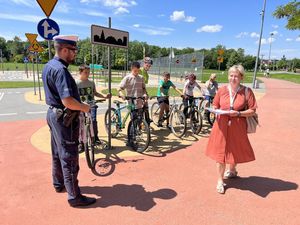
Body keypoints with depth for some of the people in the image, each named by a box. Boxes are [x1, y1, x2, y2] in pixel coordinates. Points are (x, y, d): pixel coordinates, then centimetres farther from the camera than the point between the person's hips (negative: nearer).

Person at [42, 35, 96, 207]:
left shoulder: (49, 66, 10)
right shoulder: (60, 69, -22)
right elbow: (68, 101, -31)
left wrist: (79, 105, 16)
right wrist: (84, 107, -14)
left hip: (54, 114, 10)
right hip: (65, 118, -10)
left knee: (58, 153, 22)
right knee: (69, 157, -1)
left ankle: (59, 184, 40)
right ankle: (75, 196, 12)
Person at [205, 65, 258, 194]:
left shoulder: (247, 91, -5)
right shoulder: (222, 90, 0)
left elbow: (252, 111, -4)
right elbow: (215, 106, 9)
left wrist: (238, 113, -19)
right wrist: (217, 111, -12)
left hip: (238, 127, 0)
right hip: (222, 125, 1)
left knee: (235, 150, 17)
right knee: (220, 152, 4)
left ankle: (232, 170, 48)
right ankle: (220, 181, 19)